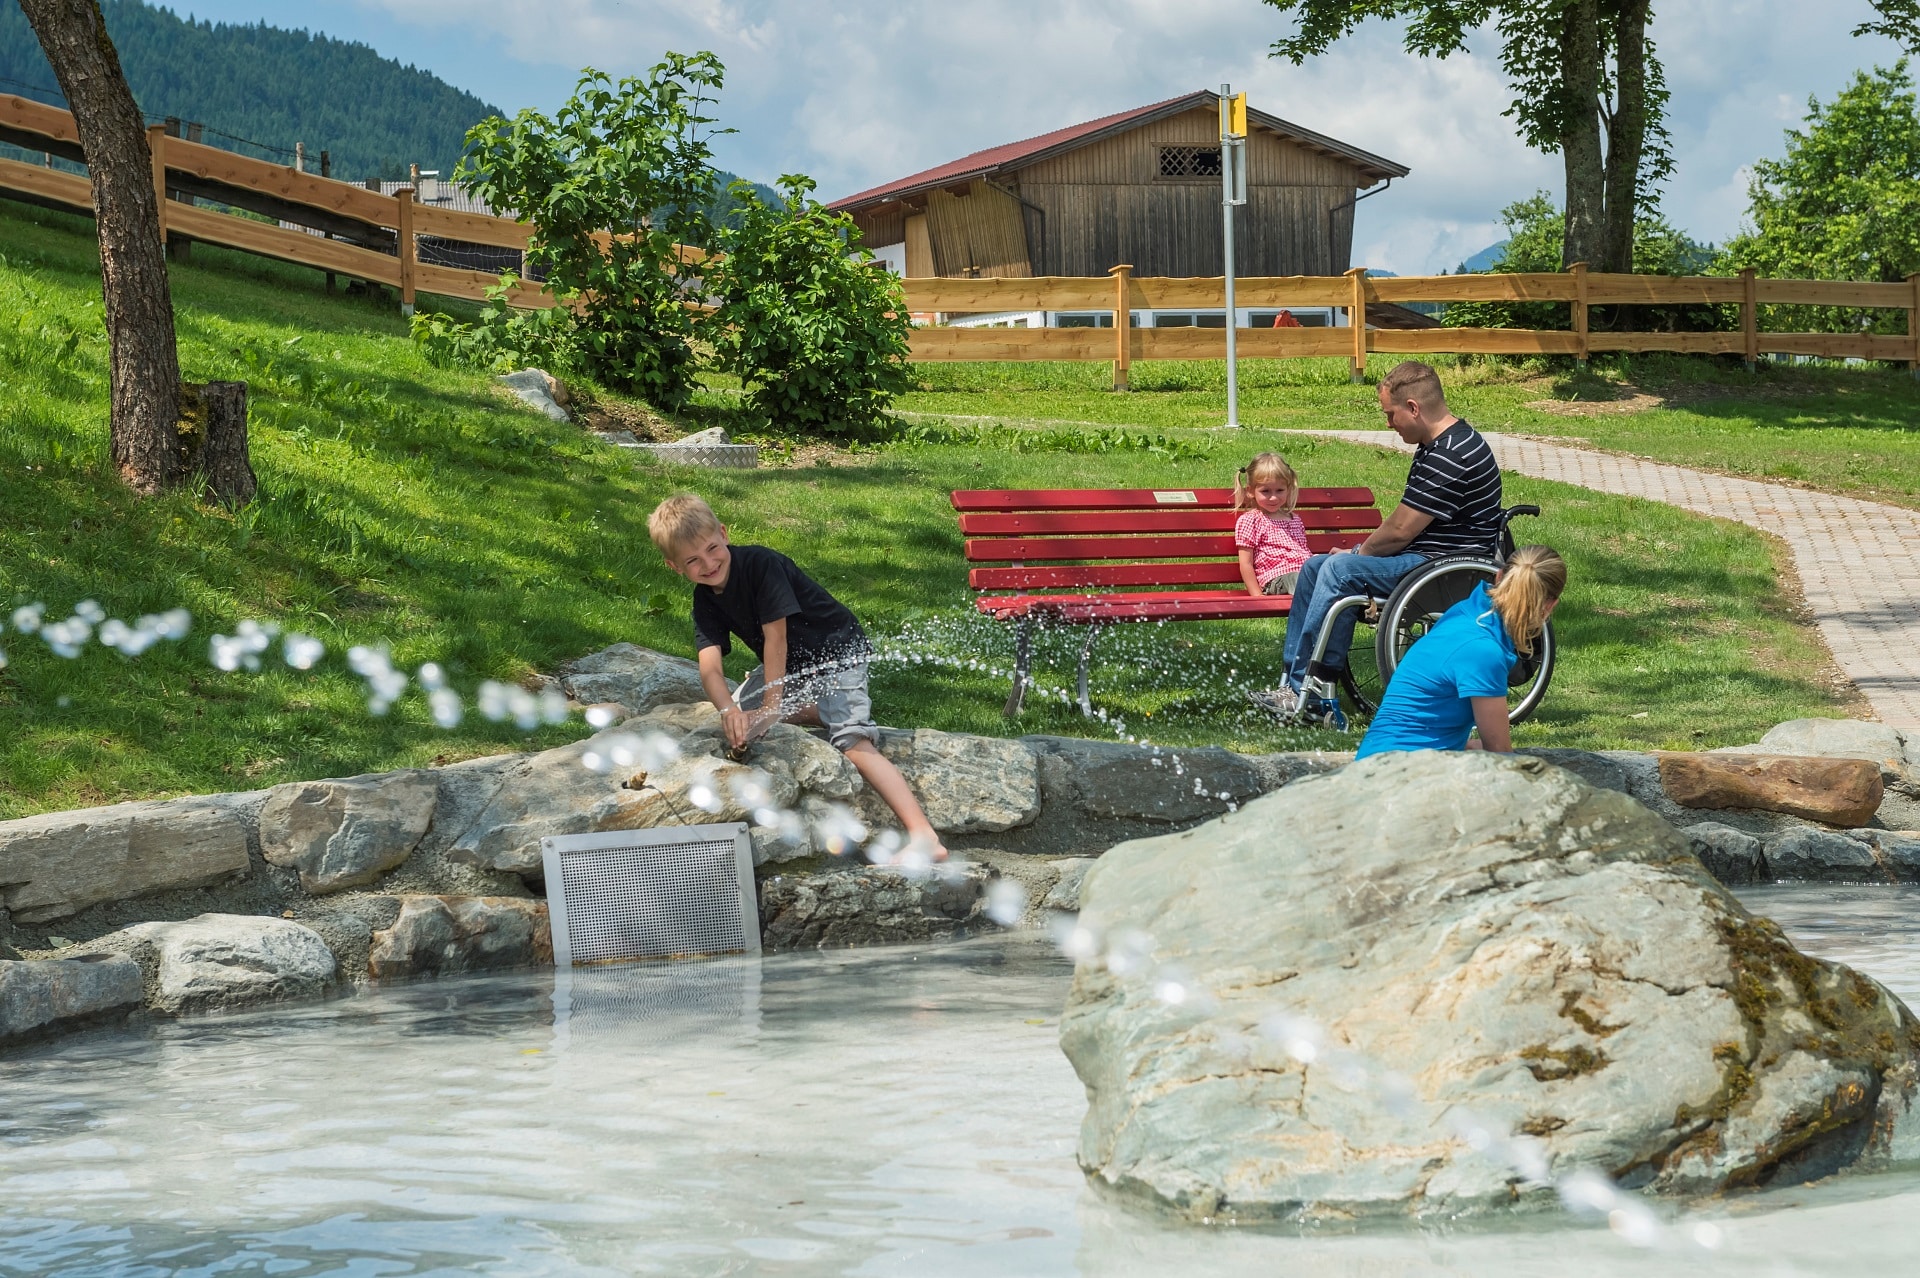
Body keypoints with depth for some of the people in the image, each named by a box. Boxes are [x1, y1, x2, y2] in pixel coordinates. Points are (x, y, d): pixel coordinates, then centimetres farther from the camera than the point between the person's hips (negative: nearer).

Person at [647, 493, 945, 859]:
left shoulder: (761, 564, -25)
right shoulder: (705, 600, -5)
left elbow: (775, 637, -26)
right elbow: (709, 664, -19)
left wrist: (771, 707, -27)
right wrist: (729, 710, -39)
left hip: (837, 654, -9)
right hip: (791, 667, 9)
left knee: (854, 744, -26)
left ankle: (925, 838, -39)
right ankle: (822, 712, 12)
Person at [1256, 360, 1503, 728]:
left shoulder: (1452, 457, -21)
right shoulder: (1436, 446, 14)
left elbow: (1399, 532, -19)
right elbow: (1404, 524, 19)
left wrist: (1359, 554, -2)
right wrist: (1361, 551, 6)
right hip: (1423, 556, 11)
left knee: (1341, 570, -24)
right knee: (1314, 567, 8)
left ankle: (1307, 692, -20)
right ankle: (1294, 684, 4)